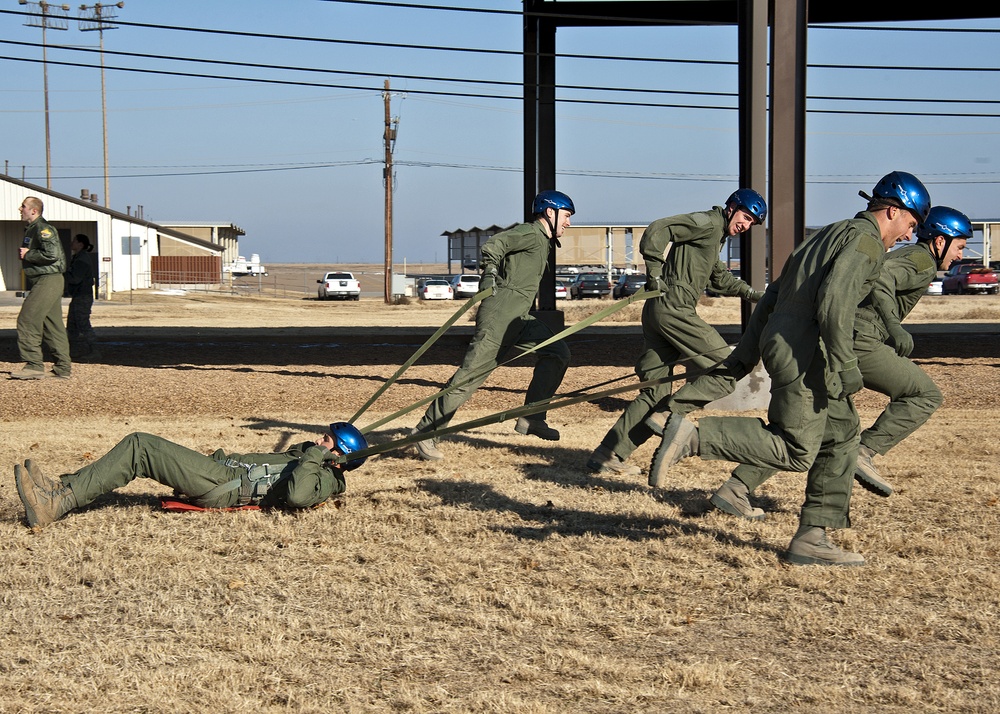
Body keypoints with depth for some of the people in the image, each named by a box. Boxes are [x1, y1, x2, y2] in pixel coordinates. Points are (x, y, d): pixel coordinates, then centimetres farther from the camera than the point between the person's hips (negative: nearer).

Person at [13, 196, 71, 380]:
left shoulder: (43, 229, -13)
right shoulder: (31, 230, 19)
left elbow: (52, 254, -23)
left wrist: (28, 254, -14)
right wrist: (26, 255, 11)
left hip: (48, 281, -10)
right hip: (42, 282, 10)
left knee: (27, 320, -13)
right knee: (52, 325, 10)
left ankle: (34, 366, -13)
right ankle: (63, 368, 13)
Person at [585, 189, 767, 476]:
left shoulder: (717, 236, 27)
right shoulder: (708, 222, -4)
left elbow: (720, 278, 39)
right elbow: (657, 230, -15)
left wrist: (751, 294, 28)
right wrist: (655, 275, -17)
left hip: (658, 312, 10)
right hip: (672, 308, -10)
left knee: (656, 393, 7)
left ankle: (607, 454, 4)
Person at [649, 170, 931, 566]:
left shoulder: (833, 233, 22)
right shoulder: (866, 240, -8)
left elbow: (777, 292, 25)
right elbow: (834, 301, -23)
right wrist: (846, 367, -21)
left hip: (782, 344, 10)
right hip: (803, 355, -10)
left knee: (842, 433, 14)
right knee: (796, 451, -11)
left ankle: (811, 539, 13)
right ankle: (694, 436, -16)